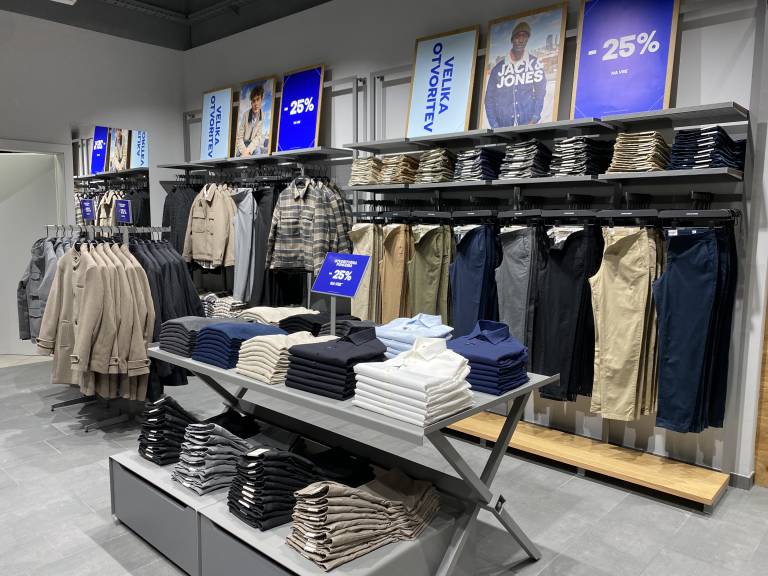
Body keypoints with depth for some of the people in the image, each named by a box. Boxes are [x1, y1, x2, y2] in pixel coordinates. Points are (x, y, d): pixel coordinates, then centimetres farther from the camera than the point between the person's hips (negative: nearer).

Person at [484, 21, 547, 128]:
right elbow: (490, 98, 5)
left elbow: (540, 92, 4)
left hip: (528, 125, 0)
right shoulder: (498, 68, 5)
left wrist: (534, 119, -11)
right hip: (503, 127, 0)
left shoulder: (534, 64, 6)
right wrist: (495, 127, -6)